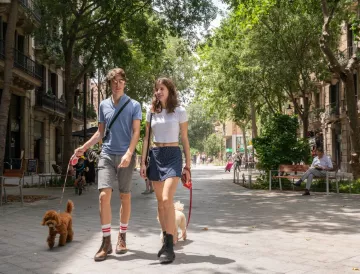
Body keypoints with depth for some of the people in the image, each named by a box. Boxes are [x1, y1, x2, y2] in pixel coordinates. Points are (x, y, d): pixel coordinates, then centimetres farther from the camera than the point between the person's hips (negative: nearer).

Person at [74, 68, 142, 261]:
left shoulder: (134, 105, 1)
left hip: (125, 156, -2)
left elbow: (136, 132, -6)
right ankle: (106, 242, -4)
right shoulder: (104, 105, 11)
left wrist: (129, 153, -20)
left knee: (125, 197, 6)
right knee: (104, 195, -10)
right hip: (106, 155, 2)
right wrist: (84, 147, 11)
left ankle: (122, 237, 20)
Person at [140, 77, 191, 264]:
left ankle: (170, 246, -13)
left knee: (167, 199, -17)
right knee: (160, 202, 7)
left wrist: (187, 165, 0)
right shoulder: (151, 112, 9)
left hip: (173, 155, -4)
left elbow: (184, 140, 3)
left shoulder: (179, 111, 0)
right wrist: (143, 162, 4)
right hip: (155, 156, 4)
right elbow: (146, 138, 11)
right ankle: (166, 240, 19)